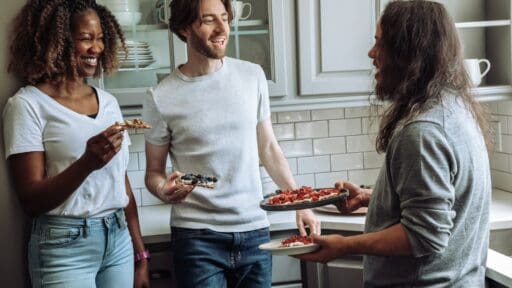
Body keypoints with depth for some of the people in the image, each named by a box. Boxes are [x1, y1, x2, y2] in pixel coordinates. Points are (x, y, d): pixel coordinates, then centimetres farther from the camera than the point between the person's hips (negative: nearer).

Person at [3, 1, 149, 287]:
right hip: (65, 247, -5)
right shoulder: (28, 105, -9)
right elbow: (32, 201, -12)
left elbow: (122, 185, 12)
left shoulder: (109, 102, 7)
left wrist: (140, 255, 11)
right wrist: (87, 162, -27)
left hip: (119, 240, 5)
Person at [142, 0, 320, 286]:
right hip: (197, 236, -3)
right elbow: (154, 172, 3)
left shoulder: (252, 76, 3)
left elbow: (269, 148, 11)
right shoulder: (162, 98, -5)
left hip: (255, 230, 3)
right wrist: (165, 190, -19)